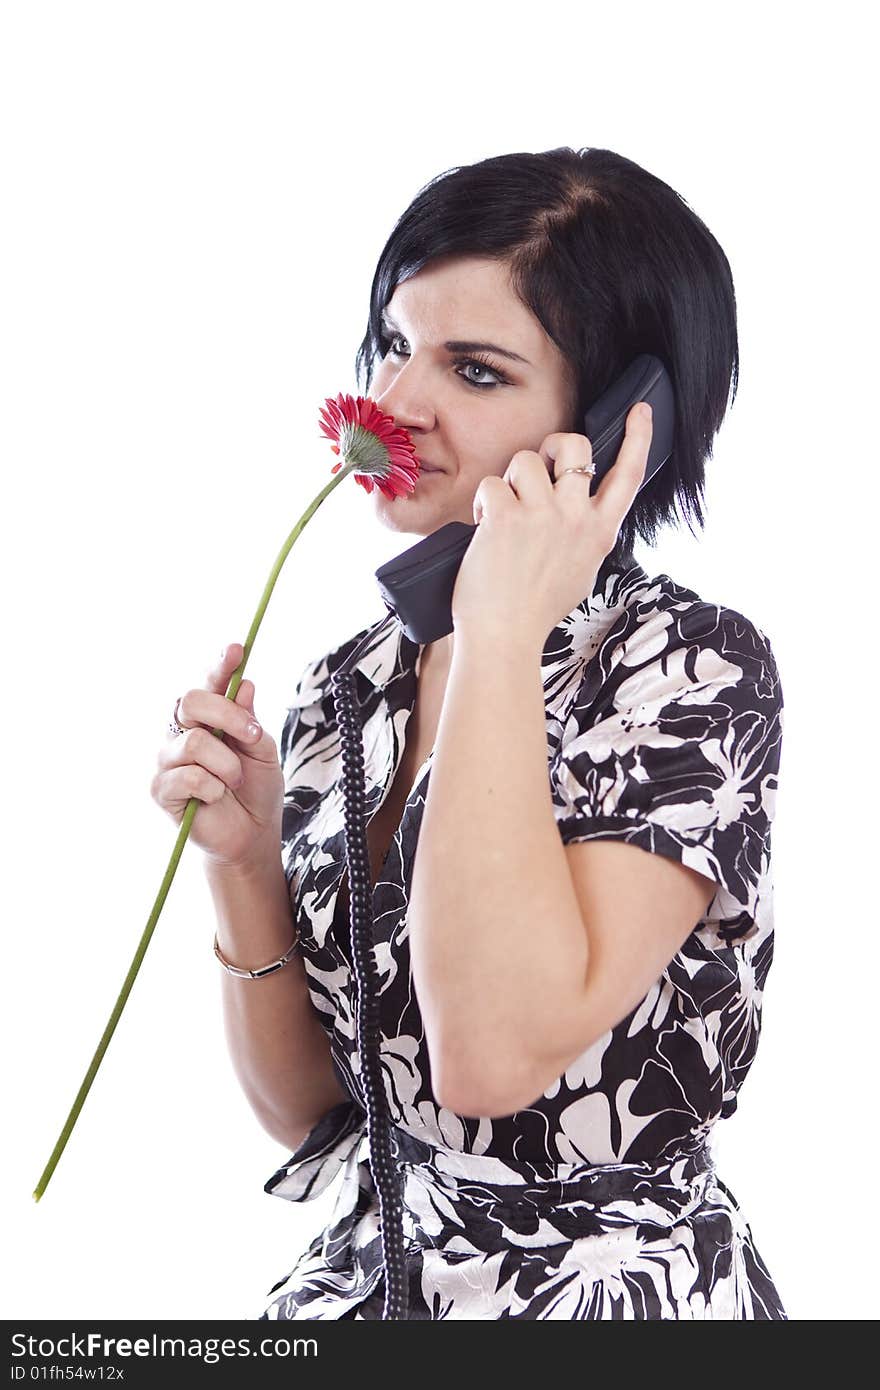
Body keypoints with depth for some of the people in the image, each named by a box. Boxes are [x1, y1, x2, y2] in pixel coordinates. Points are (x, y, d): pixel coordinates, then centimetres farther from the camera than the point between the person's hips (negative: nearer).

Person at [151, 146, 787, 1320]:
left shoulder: (695, 669, -14)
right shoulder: (344, 691, 2)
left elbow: (494, 1055, -27)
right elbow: (308, 1111, 5)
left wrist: (504, 632, -23)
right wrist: (243, 861, -9)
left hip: (610, 1291, -4)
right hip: (373, 1269, 4)